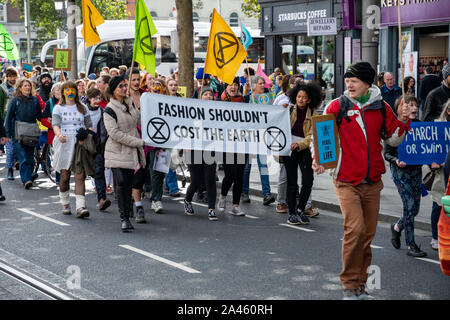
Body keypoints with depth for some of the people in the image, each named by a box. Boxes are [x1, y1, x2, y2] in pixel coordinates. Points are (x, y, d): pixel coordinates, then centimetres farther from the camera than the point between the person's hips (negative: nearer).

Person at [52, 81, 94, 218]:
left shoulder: (83, 108, 16)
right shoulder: (58, 108, 8)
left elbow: (89, 125, 15)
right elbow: (55, 124, -8)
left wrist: (87, 137, -7)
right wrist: (59, 135, -29)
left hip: (80, 144, 1)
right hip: (64, 143, -1)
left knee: (80, 175, -10)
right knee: (65, 175, 3)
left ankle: (81, 206, -18)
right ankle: (65, 203, 22)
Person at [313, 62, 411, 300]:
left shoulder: (381, 108, 6)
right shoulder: (337, 106, -3)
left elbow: (393, 139, 15)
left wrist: (402, 121, -3)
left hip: (372, 181, 4)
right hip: (347, 181, -4)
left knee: (368, 233, 7)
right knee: (355, 229, -16)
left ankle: (360, 283, 21)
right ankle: (349, 284, -2)